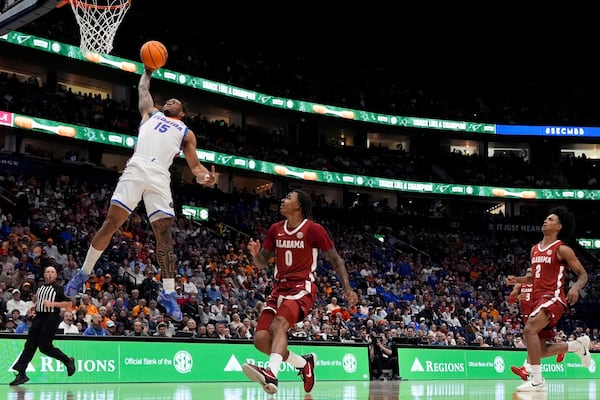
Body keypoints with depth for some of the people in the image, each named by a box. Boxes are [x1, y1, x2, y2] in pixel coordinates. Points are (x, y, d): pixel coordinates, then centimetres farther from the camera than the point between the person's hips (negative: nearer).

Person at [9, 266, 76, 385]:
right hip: (39, 317, 6)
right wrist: (33, 308, 13)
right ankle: (21, 374, 1)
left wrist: (52, 304, -18)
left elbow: (68, 303, -9)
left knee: (45, 347, -7)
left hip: (51, 318, -6)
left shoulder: (59, 288, -4)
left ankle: (68, 361, 13)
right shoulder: (40, 288, 16)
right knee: (30, 345, 0)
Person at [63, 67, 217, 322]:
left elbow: (194, 165, 18)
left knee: (164, 234, -7)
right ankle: (84, 273, 7)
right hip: (136, 169, 0)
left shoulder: (186, 133, 25)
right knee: (111, 222, -6)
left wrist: (204, 177, -2)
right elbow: (143, 90, 37)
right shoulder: (151, 113, 30)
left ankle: (168, 294, -3)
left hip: (160, 178, 0)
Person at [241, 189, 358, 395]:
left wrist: (347, 289, -8)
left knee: (278, 324, -34)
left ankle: (271, 373, -53)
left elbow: (336, 259, 1)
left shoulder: (314, 229, -5)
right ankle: (304, 362, 14)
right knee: (260, 339, -7)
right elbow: (262, 263, 17)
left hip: (302, 288, -6)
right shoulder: (276, 229, 11)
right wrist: (255, 254, -7)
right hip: (279, 289, 7)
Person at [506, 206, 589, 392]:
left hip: (553, 298, -8)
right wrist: (517, 280, 10)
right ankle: (578, 345, 34)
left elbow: (583, 275, -4)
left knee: (529, 329, -30)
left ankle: (537, 380, -25)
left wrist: (575, 288, -24)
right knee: (540, 350, 10)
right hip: (538, 298, 8)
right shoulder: (535, 249, 16)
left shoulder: (562, 249, -5)